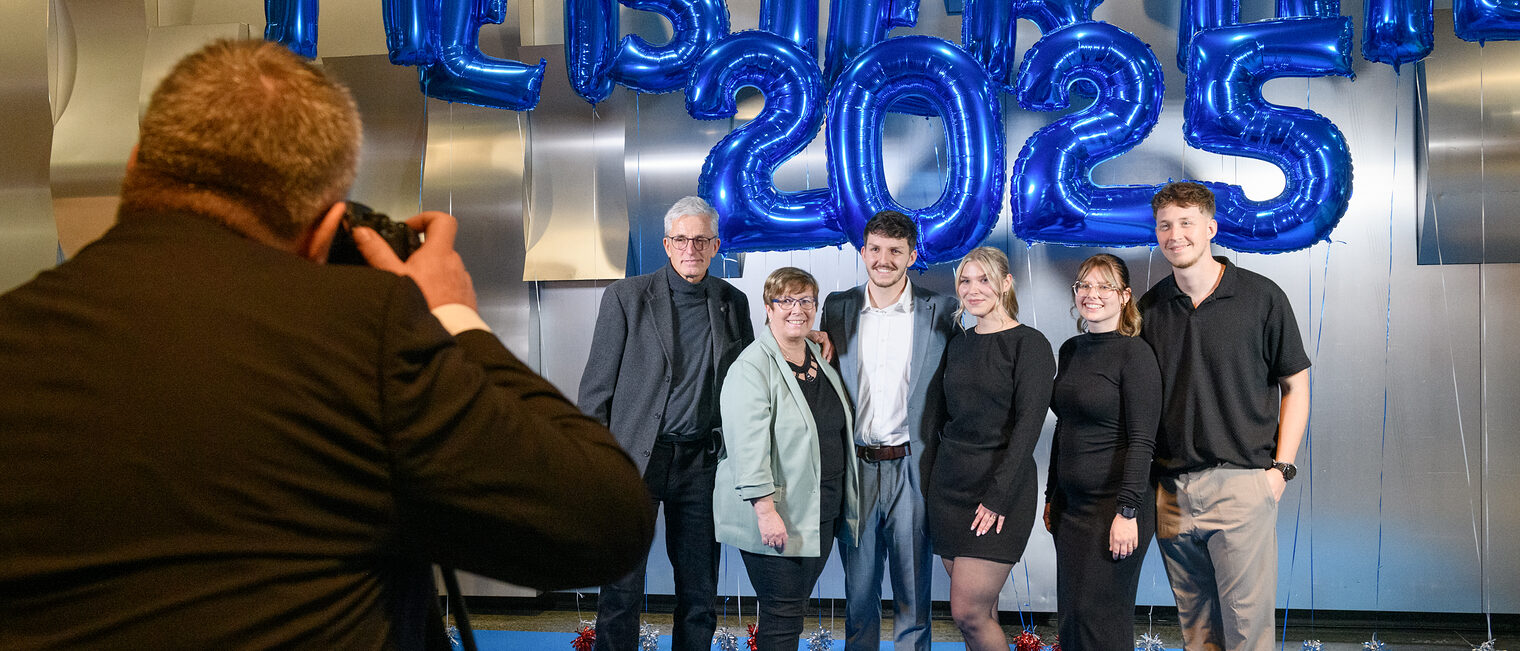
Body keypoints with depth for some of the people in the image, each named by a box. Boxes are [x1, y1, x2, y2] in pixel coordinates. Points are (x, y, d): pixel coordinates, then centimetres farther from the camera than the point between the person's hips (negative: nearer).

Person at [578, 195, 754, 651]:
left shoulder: (733, 303, 8)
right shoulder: (626, 297, -2)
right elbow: (597, 385, -2)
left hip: (703, 461, 3)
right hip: (634, 459, -3)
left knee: (699, 592, 10)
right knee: (621, 589, 0)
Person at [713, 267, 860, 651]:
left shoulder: (820, 360, 12)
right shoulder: (752, 367, -13)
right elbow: (748, 446, -20)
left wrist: (844, 504, 20)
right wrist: (766, 511, -25)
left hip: (822, 513, 7)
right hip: (775, 518, -7)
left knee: (795, 608, 14)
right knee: (783, 615, -3)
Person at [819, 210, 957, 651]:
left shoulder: (942, 311, -1)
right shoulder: (838, 307, 6)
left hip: (912, 469, -2)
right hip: (853, 467, 2)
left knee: (913, 589, 8)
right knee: (858, 586, 13)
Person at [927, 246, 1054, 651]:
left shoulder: (1030, 344, -6)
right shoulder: (960, 345, 14)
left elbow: (1028, 426, -13)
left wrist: (997, 496, -18)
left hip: (1001, 487, -6)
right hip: (949, 483, 6)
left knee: (968, 613, -10)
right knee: (983, 612, 9)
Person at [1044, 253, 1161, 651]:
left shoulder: (1134, 353, -10)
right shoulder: (1070, 351, 12)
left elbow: (1142, 441, -14)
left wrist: (1127, 511, -20)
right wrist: (1051, 496, 18)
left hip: (1115, 502, -7)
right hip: (1071, 505, 7)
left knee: (1099, 616, -5)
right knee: (1071, 615, 9)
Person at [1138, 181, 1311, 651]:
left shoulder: (1262, 298, -3)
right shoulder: (1149, 308, 7)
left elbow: (1296, 385, 3)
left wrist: (1281, 468, -4)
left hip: (1242, 484, -3)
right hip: (1171, 489, 4)